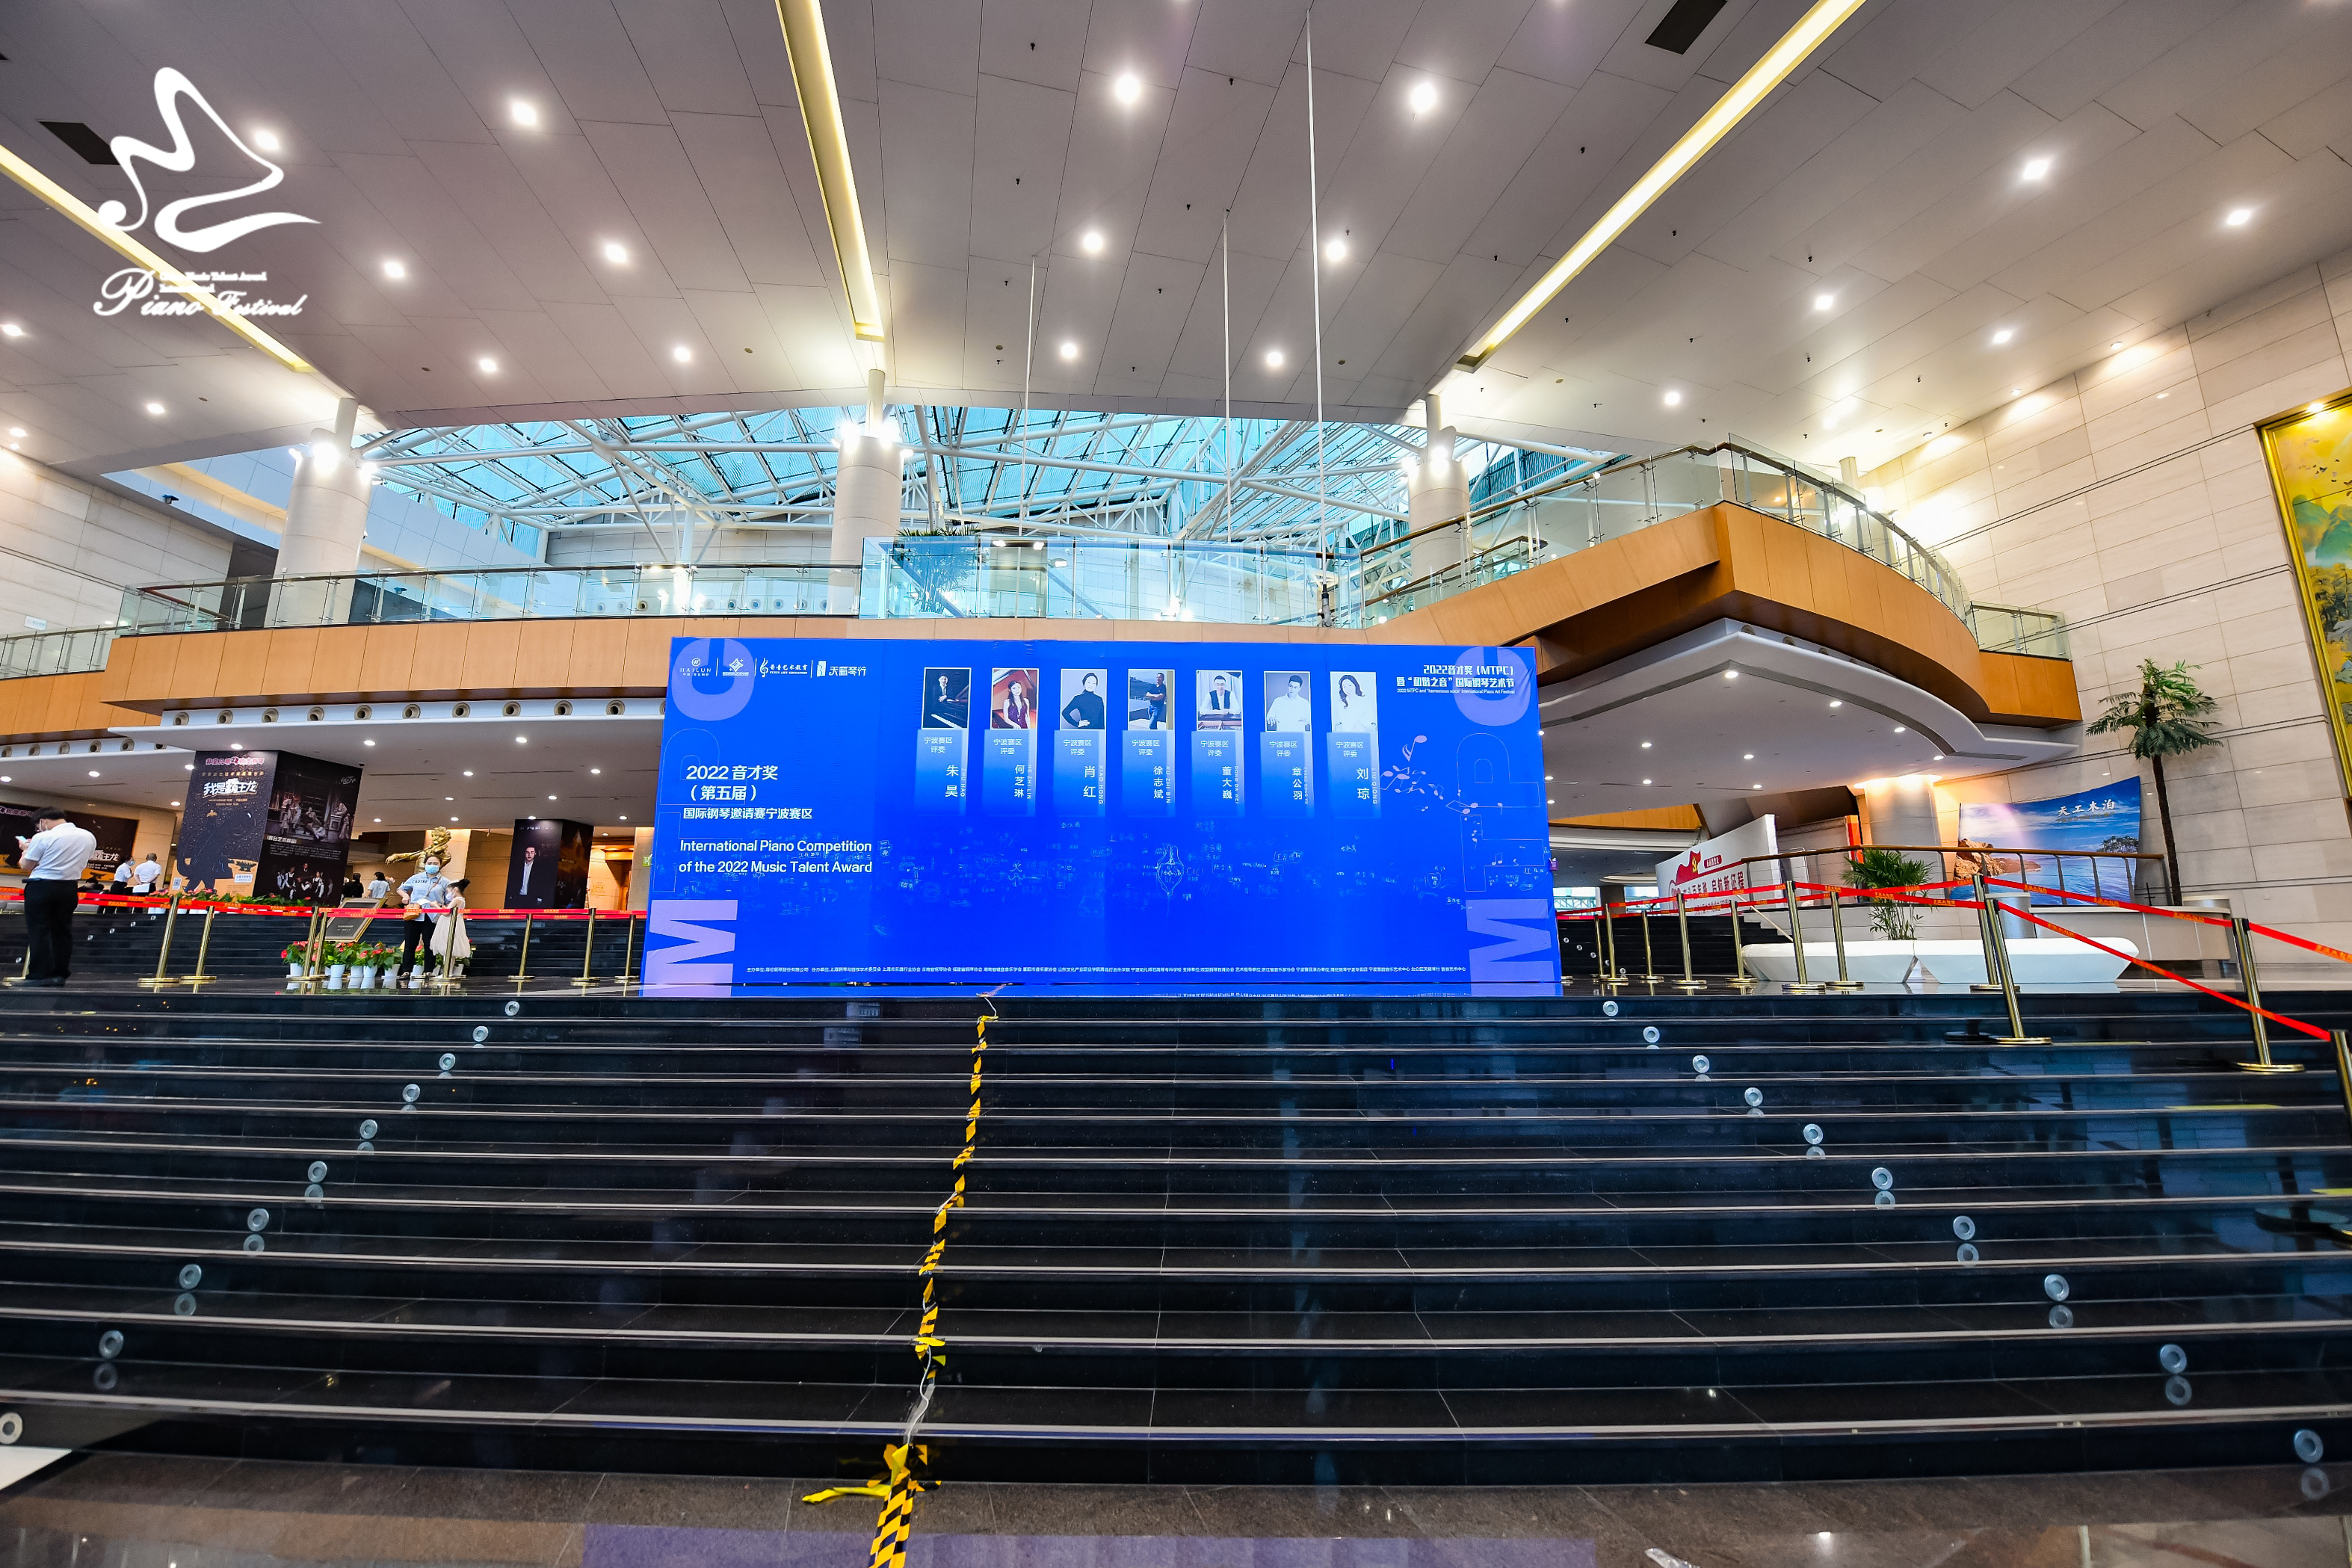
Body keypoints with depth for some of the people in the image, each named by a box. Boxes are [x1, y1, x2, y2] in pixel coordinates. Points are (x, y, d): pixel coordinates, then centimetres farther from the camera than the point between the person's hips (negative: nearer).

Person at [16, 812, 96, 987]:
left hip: (41, 887, -5)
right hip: (69, 888, 5)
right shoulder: (89, 837, 5)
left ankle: (39, 975, -1)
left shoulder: (43, 837, -12)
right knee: (63, 931, 9)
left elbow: (26, 866, -4)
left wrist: (26, 849, 15)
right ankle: (60, 974, 10)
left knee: (38, 931, 0)